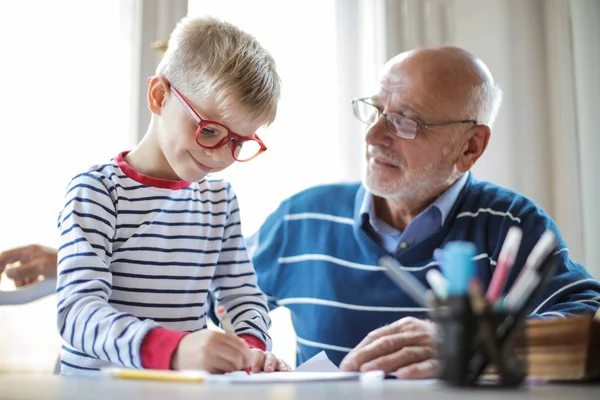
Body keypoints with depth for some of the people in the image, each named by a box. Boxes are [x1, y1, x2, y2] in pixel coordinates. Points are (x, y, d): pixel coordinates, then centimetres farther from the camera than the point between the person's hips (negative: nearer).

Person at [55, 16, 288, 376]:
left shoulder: (220, 198, 9)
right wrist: (173, 350, -34)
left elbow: (243, 293, 10)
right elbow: (79, 310, -19)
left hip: (187, 387, 4)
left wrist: (251, 345, -12)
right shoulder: (97, 191, -8)